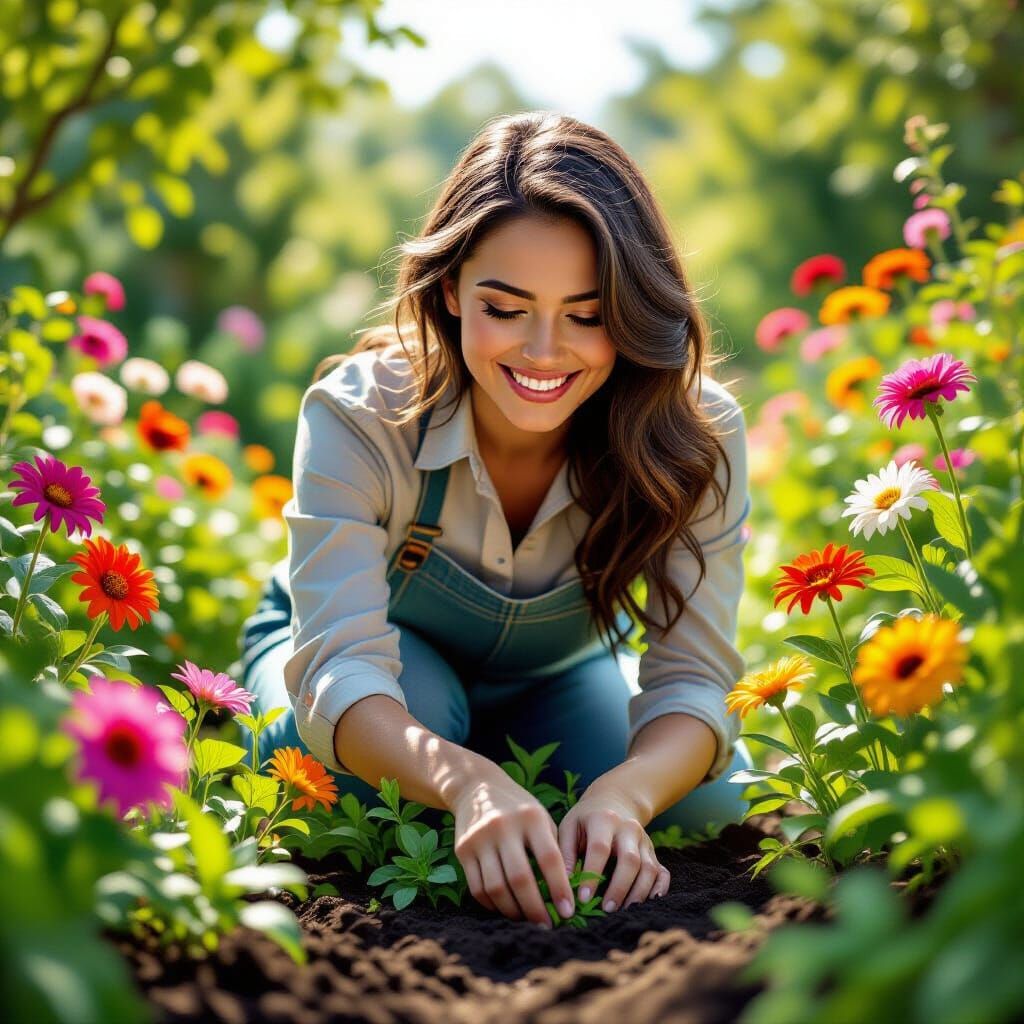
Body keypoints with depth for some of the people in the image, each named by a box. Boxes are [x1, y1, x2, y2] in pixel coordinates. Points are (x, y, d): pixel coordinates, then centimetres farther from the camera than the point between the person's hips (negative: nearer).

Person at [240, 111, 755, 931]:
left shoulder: (694, 435, -28)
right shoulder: (359, 417, -35)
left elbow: (694, 677, -32)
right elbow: (340, 672, -44)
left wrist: (623, 794, -55)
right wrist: (465, 781, -65)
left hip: (555, 678, 3)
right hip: (390, 665, -2)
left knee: (712, 804, -23)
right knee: (414, 707, -37)